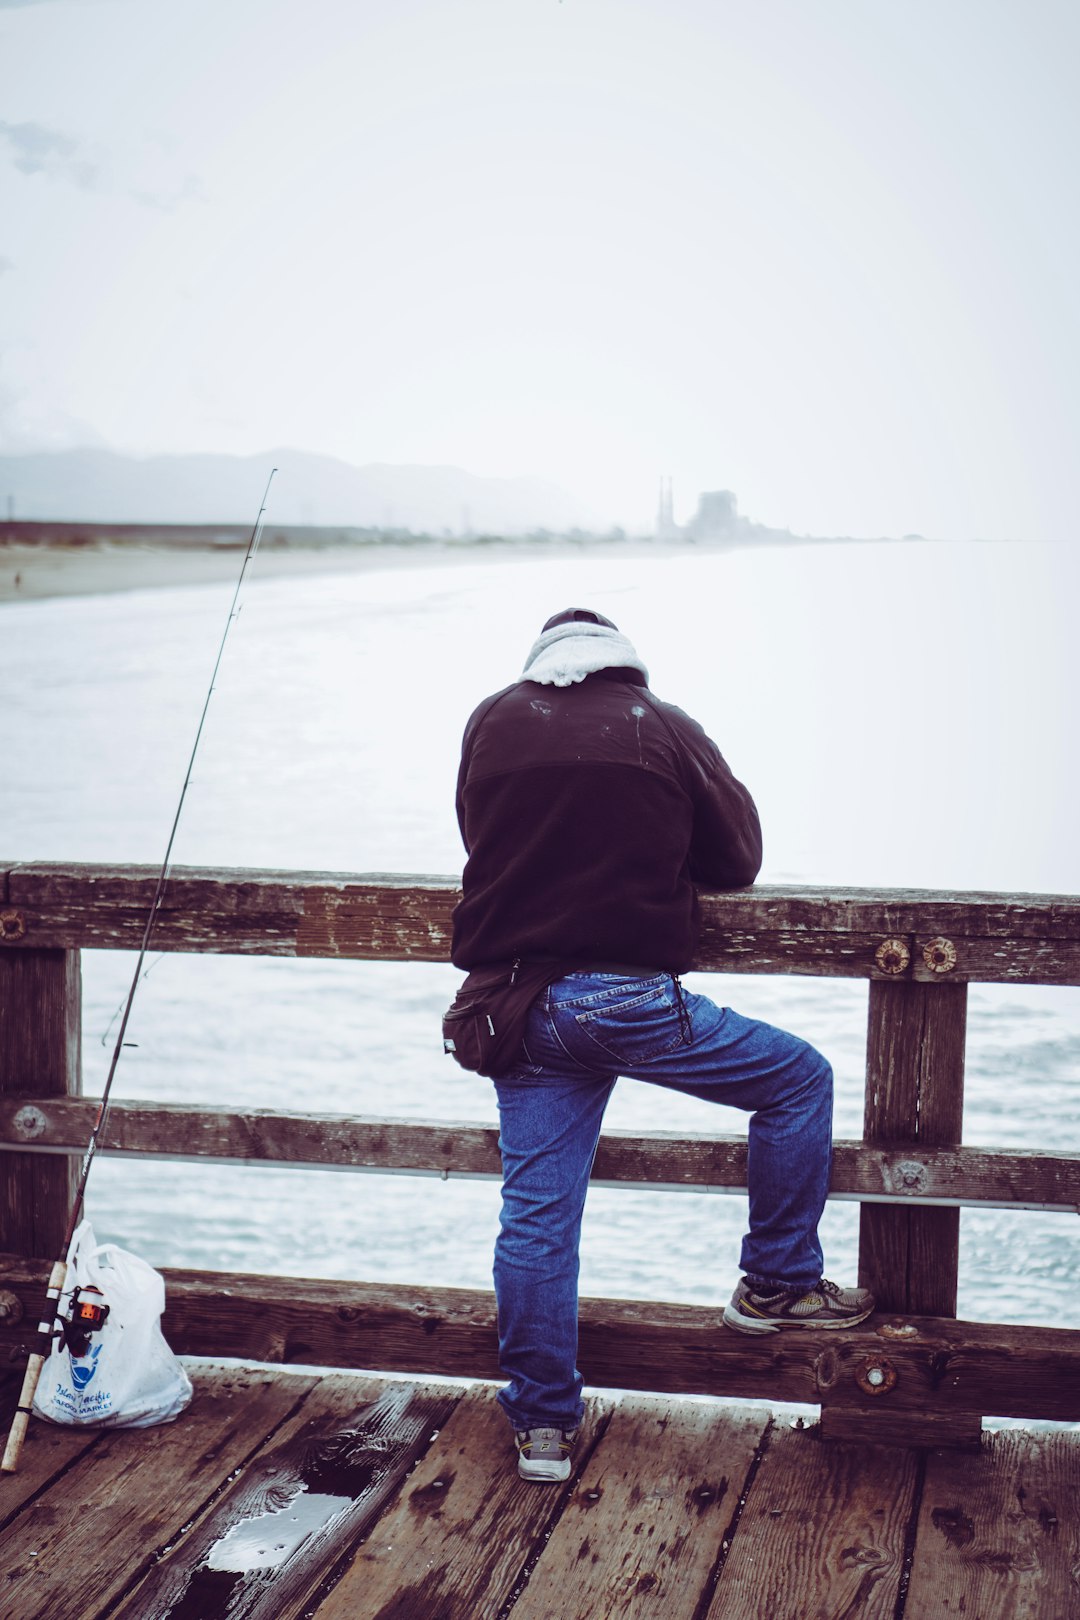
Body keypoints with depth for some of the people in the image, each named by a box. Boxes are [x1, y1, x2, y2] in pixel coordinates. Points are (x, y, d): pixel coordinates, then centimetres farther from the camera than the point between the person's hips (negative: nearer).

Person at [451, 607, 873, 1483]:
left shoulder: (492, 721, 9)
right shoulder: (663, 727, 2)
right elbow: (738, 860, 9)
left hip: (518, 1008, 4)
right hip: (628, 999, -4)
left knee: (535, 1215, 10)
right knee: (800, 1080, 16)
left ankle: (542, 1424, 16)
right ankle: (778, 1283, 23)